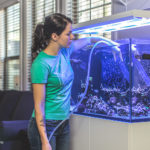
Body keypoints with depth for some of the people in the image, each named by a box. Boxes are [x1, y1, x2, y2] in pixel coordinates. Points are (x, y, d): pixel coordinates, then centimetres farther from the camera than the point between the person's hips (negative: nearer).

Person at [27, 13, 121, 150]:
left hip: (64, 122, 7)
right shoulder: (41, 64, -20)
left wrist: (114, 45, 23)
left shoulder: (65, 50, 2)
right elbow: (39, 105, -19)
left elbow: (88, 40, 22)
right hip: (45, 125, -7)